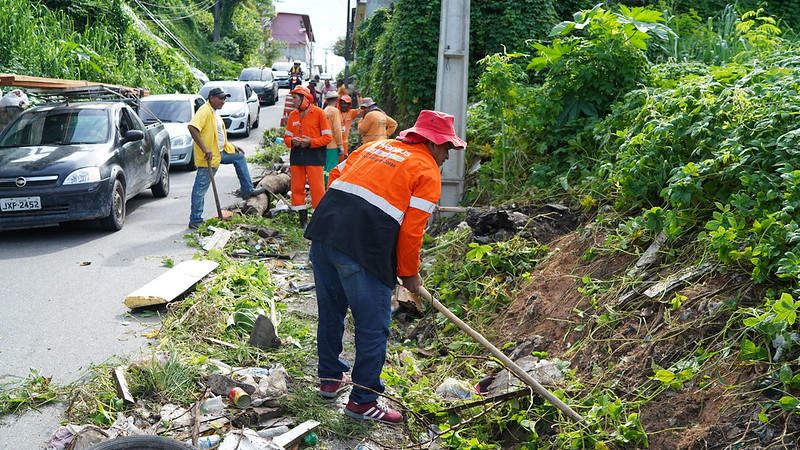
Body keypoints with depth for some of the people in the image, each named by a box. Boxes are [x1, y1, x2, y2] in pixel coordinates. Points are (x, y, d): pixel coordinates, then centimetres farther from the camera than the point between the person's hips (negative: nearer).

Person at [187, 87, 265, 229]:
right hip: (209, 156, -10)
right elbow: (192, 127, -31)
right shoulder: (204, 111, -17)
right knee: (200, 188, -4)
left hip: (220, 152, 10)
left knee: (239, 157, 22)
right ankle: (195, 221, 2)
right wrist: (204, 149, -33)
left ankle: (247, 190, 27)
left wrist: (232, 146, 23)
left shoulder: (215, 112, 14)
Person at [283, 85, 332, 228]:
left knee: (317, 188, -7)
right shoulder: (293, 115, 14)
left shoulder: (318, 113, -2)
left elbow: (327, 137, -4)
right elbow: (287, 137, 16)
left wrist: (311, 142, -17)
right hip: (296, 156, 5)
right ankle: (303, 218, 15)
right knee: (297, 188, 6)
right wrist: (292, 141, -7)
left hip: (314, 156, -5)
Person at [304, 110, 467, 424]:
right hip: (363, 254, -7)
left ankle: (330, 379, 39)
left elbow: (335, 176, 20)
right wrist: (410, 274, 7)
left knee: (330, 313, 22)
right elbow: (412, 229, -6)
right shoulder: (427, 171, 2)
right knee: (372, 328, 7)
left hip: (323, 234, 8)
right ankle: (363, 401, 18)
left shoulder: (374, 146, 21)